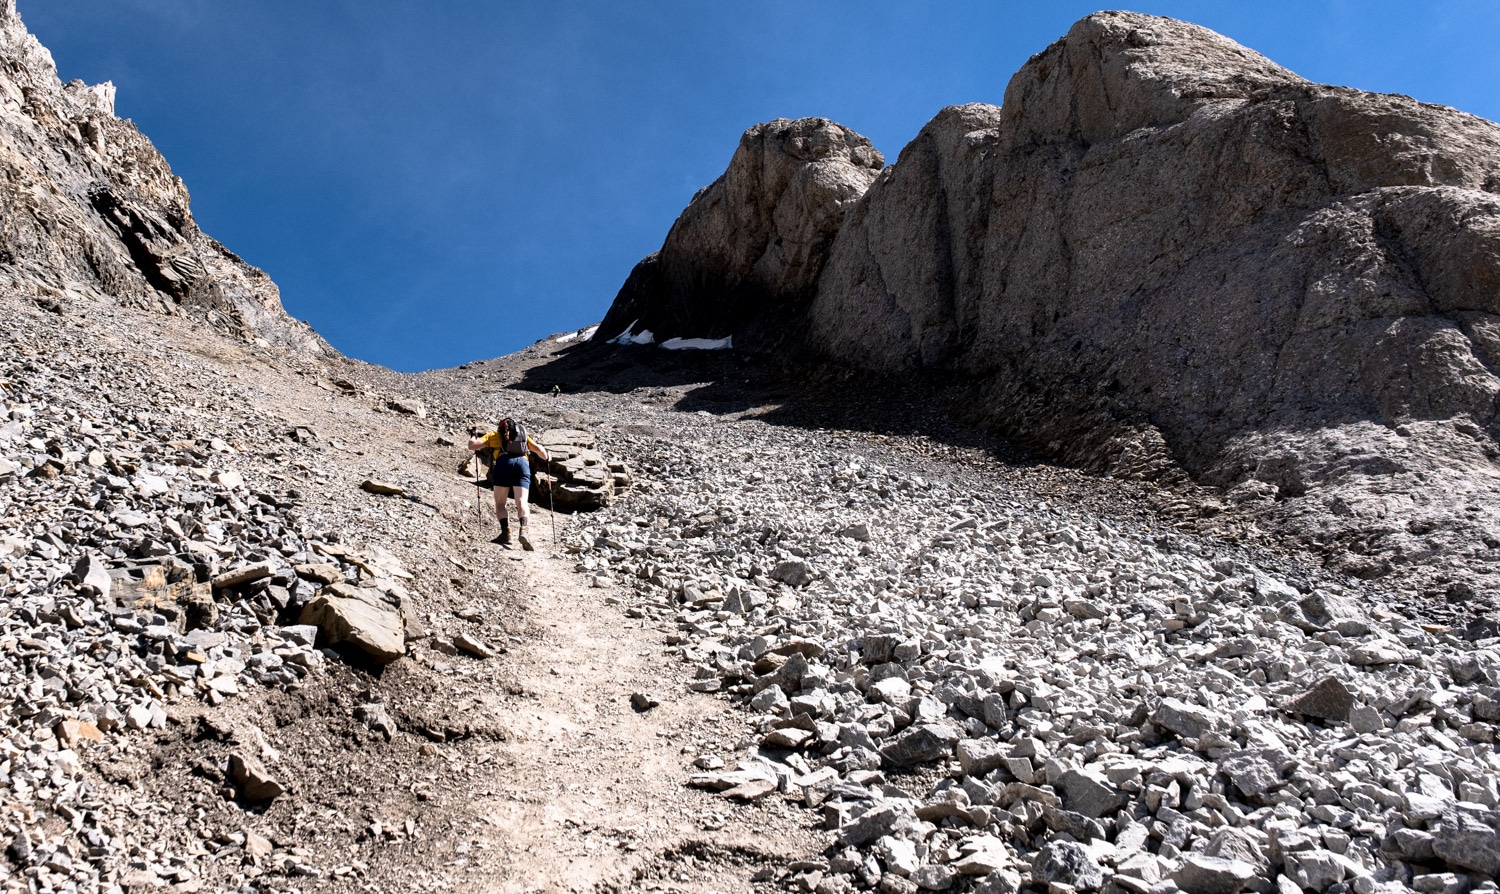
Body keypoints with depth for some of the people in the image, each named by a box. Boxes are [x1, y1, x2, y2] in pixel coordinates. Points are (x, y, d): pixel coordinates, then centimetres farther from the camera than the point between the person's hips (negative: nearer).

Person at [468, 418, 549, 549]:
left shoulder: (495, 434, 28)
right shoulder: (524, 435, 34)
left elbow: (472, 445, 20)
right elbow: (538, 449, 20)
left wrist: (473, 439, 43)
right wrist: (546, 457, 40)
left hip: (504, 462, -1)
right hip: (523, 463, 1)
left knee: (500, 503, 7)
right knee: (522, 502, -8)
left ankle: (506, 532, -12)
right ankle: (523, 530, -32)